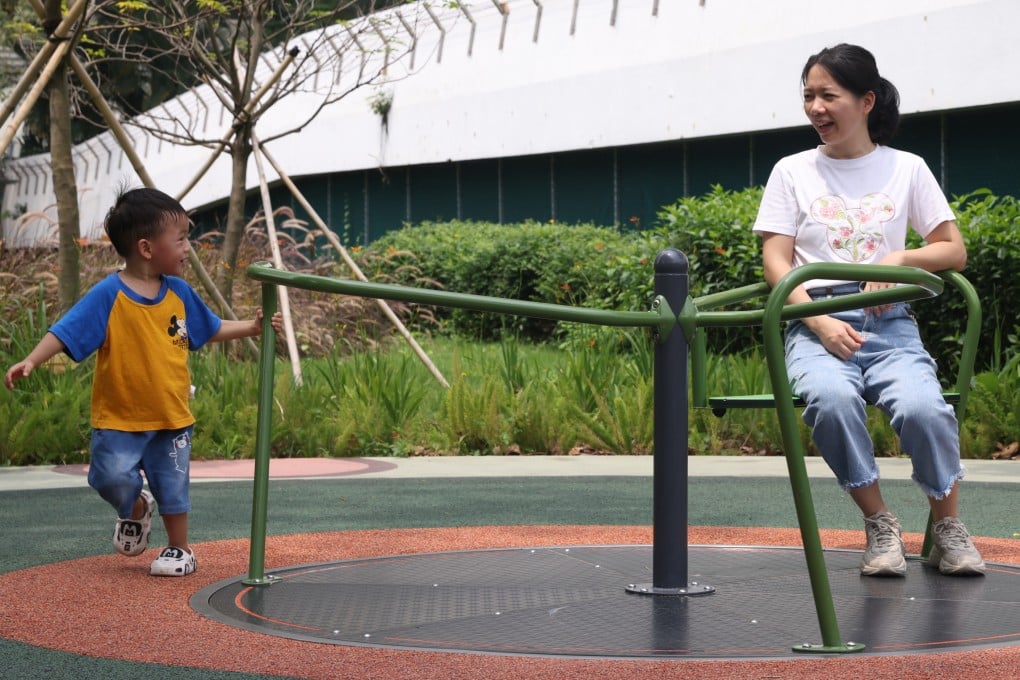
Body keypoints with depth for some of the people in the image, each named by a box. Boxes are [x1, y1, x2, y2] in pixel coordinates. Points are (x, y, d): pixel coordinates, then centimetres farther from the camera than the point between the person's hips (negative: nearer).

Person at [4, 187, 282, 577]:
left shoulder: (179, 293, 1)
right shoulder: (109, 294, -15)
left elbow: (211, 330, 18)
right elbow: (65, 332, -18)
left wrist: (251, 327, 11)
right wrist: (31, 361, -31)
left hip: (172, 417, 4)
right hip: (119, 418, -4)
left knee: (173, 486, 9)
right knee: (112, 477, -15)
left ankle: (179, 549, 30)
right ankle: (135, 511, 20)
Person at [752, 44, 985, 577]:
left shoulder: (906, 169, 10)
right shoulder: (792, 171, 10)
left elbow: (954, 252, 12)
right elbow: (776, 262, 3)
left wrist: (899, 259, -8)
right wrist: (820, 323, -13)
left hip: (889, 323, 0)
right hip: (816, 323, 0)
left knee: (922, 407, -32)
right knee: (831, 397, -36)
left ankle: (947, 528, -6)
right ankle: (879, 526, -15)